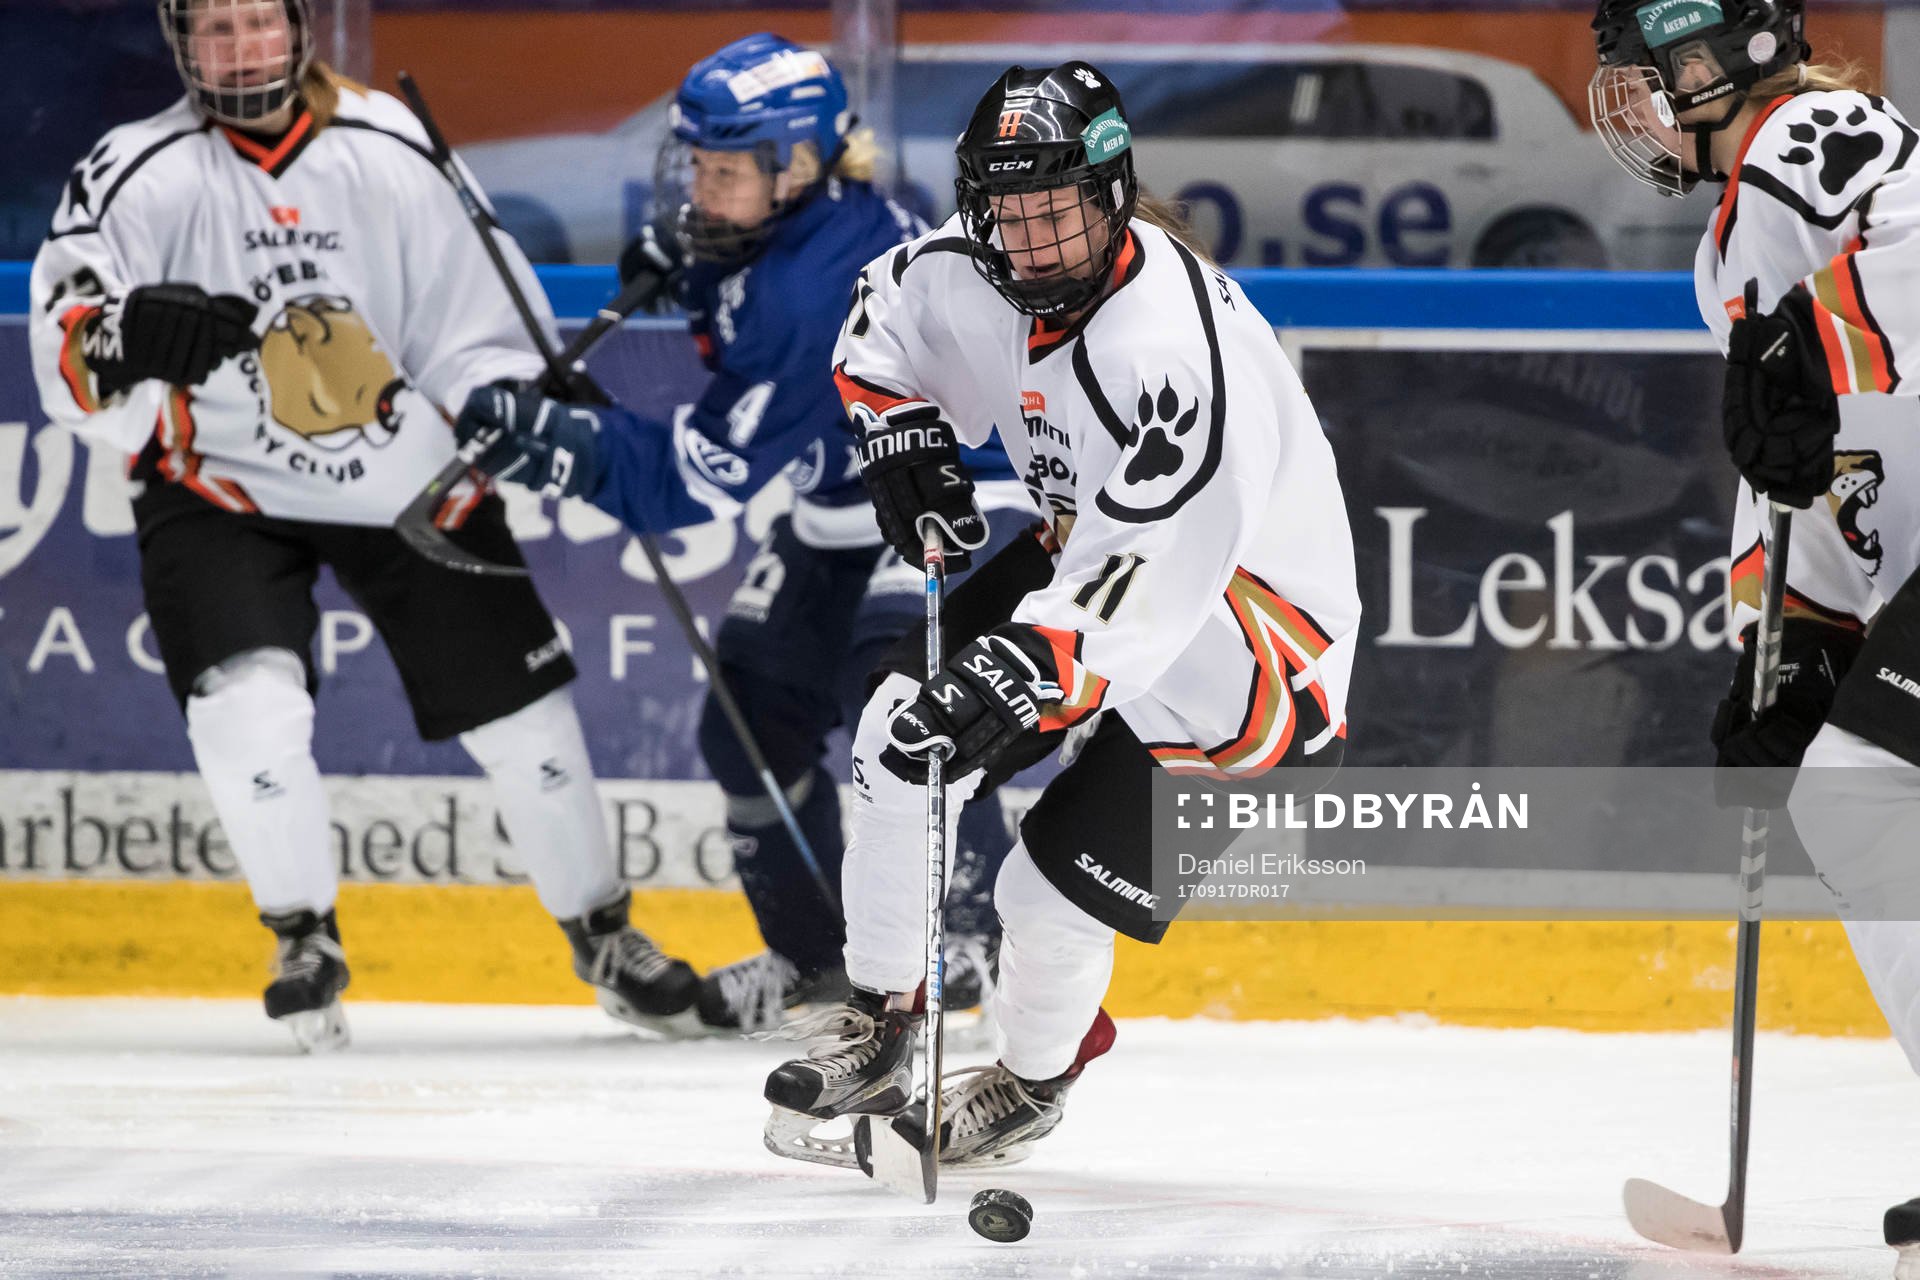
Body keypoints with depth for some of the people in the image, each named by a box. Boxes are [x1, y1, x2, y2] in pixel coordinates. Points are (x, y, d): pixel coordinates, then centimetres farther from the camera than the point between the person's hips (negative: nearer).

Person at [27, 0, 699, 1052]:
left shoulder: (390, 154, -9)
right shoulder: (140, 174, -16)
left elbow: (472, 322, 0)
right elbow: (72, 367, -25)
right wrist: (130, 338, -46)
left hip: (408, 478, 2)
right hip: (221, 486, -2)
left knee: (519, 710, 6)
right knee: (248, 704, -23)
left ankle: (601, 930, 28)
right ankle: (305, 937, -1)